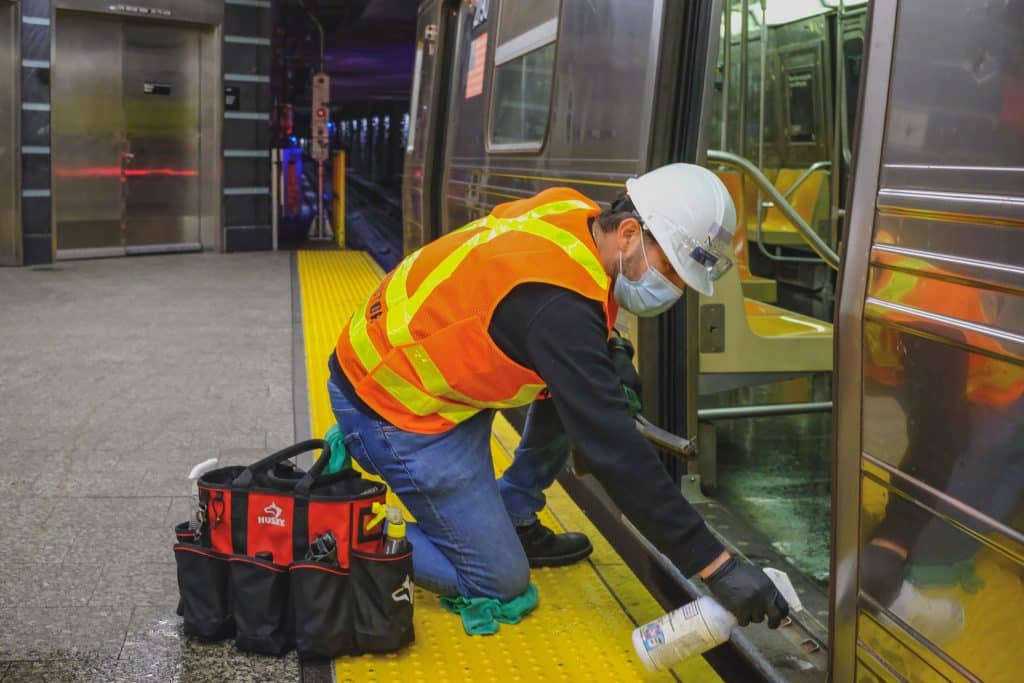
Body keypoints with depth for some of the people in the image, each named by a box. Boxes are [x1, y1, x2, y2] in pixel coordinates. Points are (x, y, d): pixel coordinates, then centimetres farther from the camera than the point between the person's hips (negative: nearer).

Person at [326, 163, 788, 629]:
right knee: (499, 583, -4)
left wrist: (607, 348, 1)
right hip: (394, 407, -9)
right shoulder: (559, 303, -32)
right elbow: (614, 452, -33)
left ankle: (513, 519, 15)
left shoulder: (573, 210, -7)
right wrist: (716, 565, -30)